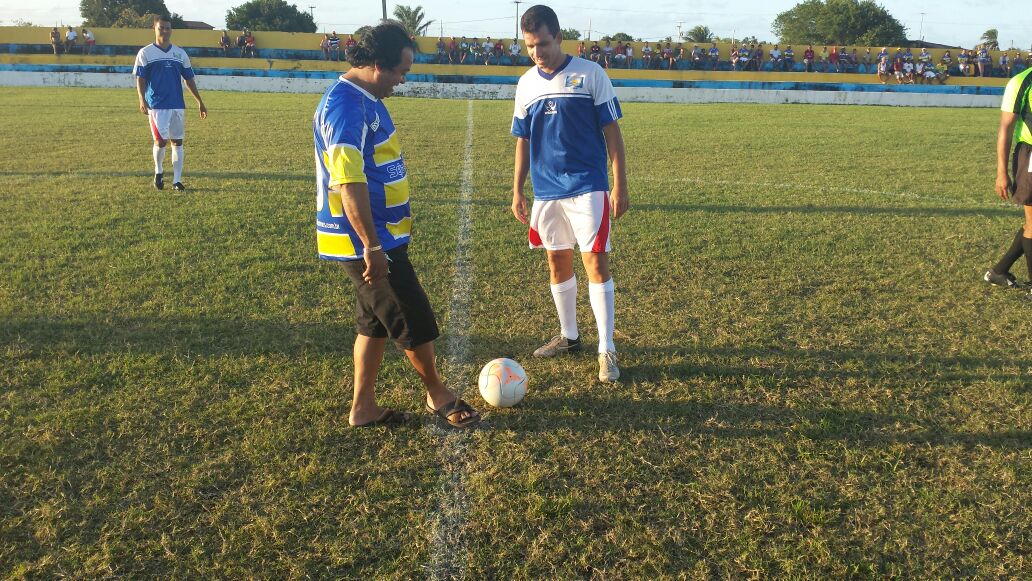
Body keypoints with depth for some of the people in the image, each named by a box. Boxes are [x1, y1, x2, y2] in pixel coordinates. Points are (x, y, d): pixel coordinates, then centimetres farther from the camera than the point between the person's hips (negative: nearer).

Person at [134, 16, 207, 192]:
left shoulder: (180, 53, 11)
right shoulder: (145, 53, 1)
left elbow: (189, 79, 15)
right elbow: (140, 80, -3)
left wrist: (200, 102, 12)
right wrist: (142, 100, -19)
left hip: (177, 105, 4)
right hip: (157, 105, -3)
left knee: (177, 141, 3)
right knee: (161, 140, -8)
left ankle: (177, 180, 8)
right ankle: (158, 172, 19)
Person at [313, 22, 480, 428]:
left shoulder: (366, 100, 12)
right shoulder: (346, 105, -21)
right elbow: (348, 182, -26)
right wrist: (372, 247, -25)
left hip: (380, 237, 10)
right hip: (368, 242, -10)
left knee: (376, 322, 16)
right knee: (415, 321, 3)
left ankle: (363, 409, 26)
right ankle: (438, 395, 23)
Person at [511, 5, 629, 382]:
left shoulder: (590, 75, -5)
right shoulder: (526, 84, 7)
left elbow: (611, 132, -4)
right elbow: (523, 142, 13)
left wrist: (620, 186, -8)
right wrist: (517, 191, 9)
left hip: (587, 187, -5)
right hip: (546, 190, 5)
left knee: (595, 262, -7)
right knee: (557, 262, 12)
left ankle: (607, 350, 1)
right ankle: (568, 337, 28)